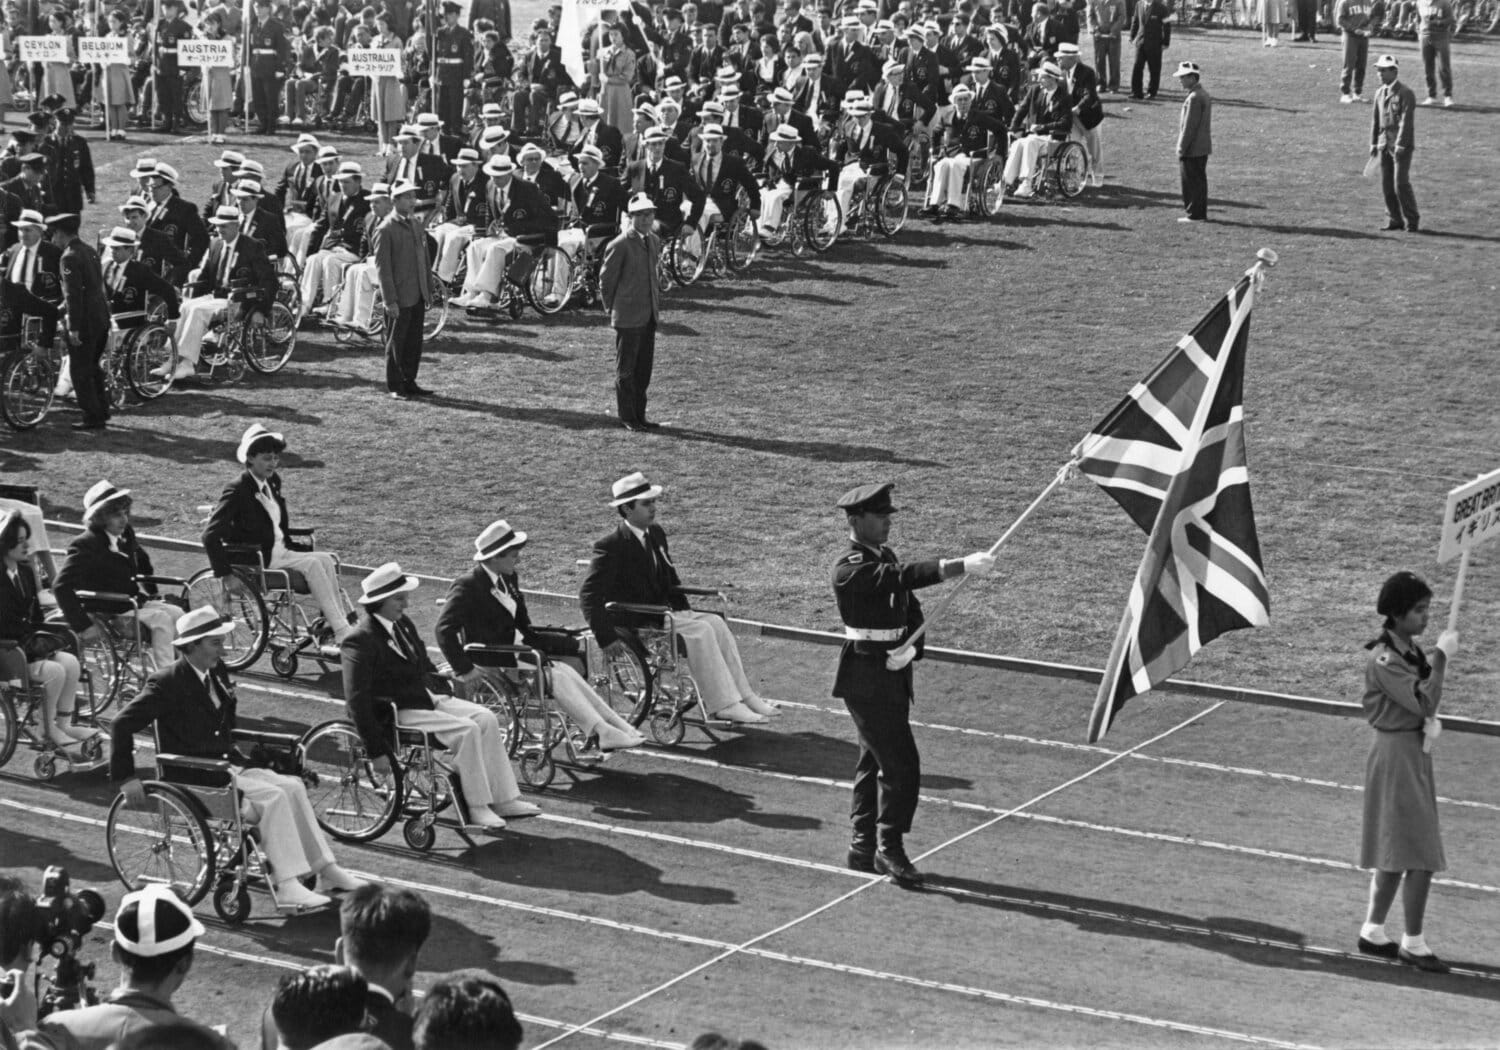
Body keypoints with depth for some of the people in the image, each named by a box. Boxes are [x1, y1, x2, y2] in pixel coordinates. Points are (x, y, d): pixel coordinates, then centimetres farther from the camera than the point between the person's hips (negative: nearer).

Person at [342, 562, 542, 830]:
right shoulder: (361, 640, -17)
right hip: (398, 713, -9)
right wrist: (374, 739, -21)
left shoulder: (403, 624, 11)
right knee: (466, 730, -23)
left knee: (486, 719, -5)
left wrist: (440, 687, 14)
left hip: (425, 697, 9)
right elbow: (356, 697, -21)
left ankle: (504, 800, -5)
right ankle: (476, 809, -16)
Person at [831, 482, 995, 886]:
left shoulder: (885, 557, 11)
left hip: (893, 674, 9)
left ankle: (864, 848, 23)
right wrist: (963, 566, -38)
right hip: (866, 678, -9)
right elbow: (903, 576, -31)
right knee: (901, 763, -11)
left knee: (875, 761, 15)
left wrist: (911, 646, -10)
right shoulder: (849, 568, -18)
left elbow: (911, 609, 11)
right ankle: (889, 848, -3)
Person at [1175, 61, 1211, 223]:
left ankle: (1194, 214, 1)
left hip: (1193, 149, -10)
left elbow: (1189, 126, -21)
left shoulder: (1194, 98, -19)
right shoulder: (1204, 95, 12)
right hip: (1203, 148, 10)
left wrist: (1181, 149, -16)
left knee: (1192, 183, -3)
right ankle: (1200, 213, 19)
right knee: (1200, 181, 14)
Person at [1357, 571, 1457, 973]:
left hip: (1416, 751, 9)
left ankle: (1373, 932, 26)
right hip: (1395, 754, -9)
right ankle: (1413, 943, 3)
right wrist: (1442, 656, -19)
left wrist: (1433, 723, -1)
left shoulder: (1414, 652, 8)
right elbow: (1423, 701, -25)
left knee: (1395, 853, 16)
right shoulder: (1382, 660, -19)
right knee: (1420, 856, -6)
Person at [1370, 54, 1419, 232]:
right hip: (1384, 144, 7)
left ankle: (1412, 221, 1)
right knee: (1387, 185, 5)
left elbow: (1407, 121, -15)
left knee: (1401, 184, -10)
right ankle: (1395, 220, 13)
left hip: (1402, 145, -7)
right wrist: (1374, 143, 11)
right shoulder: (1379, 92, 13)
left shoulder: (1406, 94, -9)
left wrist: (1400, 145, -20)